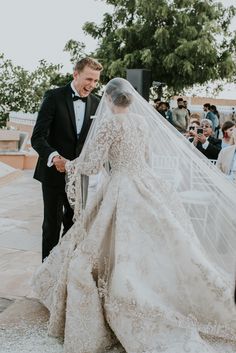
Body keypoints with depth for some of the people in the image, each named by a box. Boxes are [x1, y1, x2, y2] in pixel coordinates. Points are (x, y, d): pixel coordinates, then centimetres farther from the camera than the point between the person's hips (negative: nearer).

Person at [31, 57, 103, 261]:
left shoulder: (96, 103, 2)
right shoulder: (54, 97, -11)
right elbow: (38, 137, -18)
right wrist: (54, 157, -35)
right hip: (53, 171, -4)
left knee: (74, 223, 14)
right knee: (52, 223, 6)